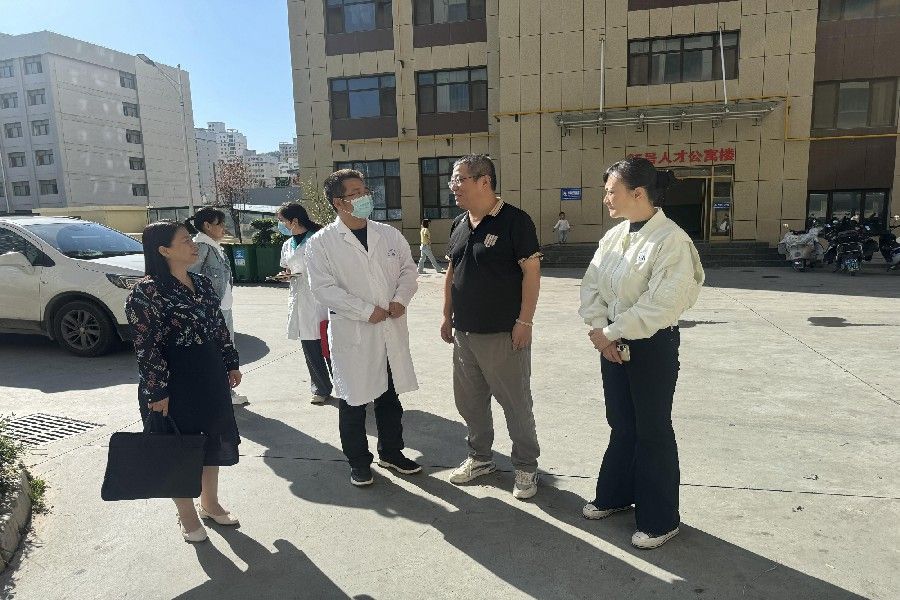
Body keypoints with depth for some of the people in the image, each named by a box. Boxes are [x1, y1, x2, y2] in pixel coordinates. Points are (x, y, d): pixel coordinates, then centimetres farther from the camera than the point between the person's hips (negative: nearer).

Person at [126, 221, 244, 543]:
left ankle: (209, 503, 37)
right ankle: (187, 516, 27)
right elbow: (146, 347, -17)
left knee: (214, 441, 17)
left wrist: (231, 363, 14)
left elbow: (220, 327, 13)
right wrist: (157, 392, -18)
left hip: (210, 377, 7)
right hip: (174, 382, -7)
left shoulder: (202, 284, 7)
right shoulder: (146, 292, -16)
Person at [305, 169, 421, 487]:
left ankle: (391, 452, 35)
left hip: (391, 332, 4)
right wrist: (366, 311, -17)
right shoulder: (321, 243, -7)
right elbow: (324, 287, -14)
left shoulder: (389, 234, 7)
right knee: (354, 401, 8)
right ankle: (358, 461, 27)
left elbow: (408, 268, 10)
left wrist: (401, 298, -9)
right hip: (352, 334, -4)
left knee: (391, 396, 16)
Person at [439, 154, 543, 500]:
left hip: (504, 334, -7)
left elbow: (531, 272, -14)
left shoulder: (515, 221, -11)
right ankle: (479, 457, 36)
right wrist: (447, 316, 15)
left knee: (516, 403, 6)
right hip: (464, 332, 7)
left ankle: (526, 466, 23)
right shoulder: (459, 225, 10)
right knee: (469, 400, 17)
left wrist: (525, 322, -17)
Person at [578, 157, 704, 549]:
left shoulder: (671, 239, -18)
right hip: (612, 342, 7)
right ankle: (616, 495, 39)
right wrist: (600, 331, -10)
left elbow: (662, 304, -24)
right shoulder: (613, 236, 4)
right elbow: (591, 285, 4)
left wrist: (611, 331, -18)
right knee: (621, 425, 20)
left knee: (653, 431, 7)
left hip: (653, 346, -6)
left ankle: (659, 520, 25)